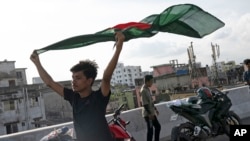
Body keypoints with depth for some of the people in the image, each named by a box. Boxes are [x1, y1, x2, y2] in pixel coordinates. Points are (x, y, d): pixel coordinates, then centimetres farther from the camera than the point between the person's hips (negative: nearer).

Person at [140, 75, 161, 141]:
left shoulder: (148, 89, 10)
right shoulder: (143, 90, -20)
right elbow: (145, 104, -23)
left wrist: (155, 109, 22)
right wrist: (149, 113, -23)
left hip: (152, 113, 10)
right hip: (148, 114, -10)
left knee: (158, 126, 17)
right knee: (150, 130, -3)